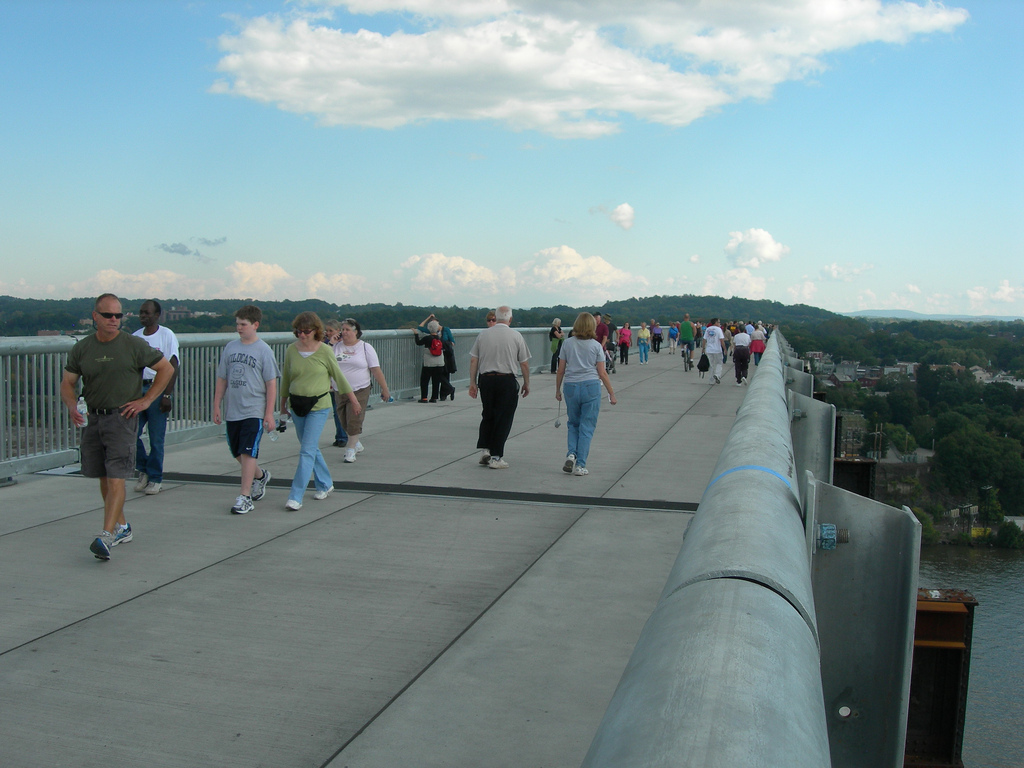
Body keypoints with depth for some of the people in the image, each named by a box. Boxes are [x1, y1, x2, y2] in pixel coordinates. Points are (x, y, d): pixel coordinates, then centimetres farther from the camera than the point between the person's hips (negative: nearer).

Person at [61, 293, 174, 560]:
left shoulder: (134, 345, -5)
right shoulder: (81, 349, 6)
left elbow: (166, 368, 2)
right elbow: (67, 383, 10)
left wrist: (146, 400, -3)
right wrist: (72, 407, -10)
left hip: (122, 418, -5)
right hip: (93, 418, 5)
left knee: (116, 478, -12)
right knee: (103, 478, 13)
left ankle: (106, 536, -16)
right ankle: (122, 528, 28)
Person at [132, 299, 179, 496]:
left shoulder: (167, 336, -3)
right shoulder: (135, 337, 13)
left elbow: (173, 368, -7)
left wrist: (167, 395, -13)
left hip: (158, 389, -5)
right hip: (137, 389, 5)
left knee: (156, 438, -1)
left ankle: (155, 479, 11)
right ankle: (143, 471, 18)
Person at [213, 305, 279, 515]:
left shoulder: (264, 350, -5)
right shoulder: (230, 347, 8)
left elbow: (271, 384, -6)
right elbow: (221, 379, 13)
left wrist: (269, 413, -9)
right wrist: (217, 406, 9)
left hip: (254, 411, -5)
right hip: (232, 411, 6)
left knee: (248, 453, -9)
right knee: (238, 453, 14)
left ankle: (245, 498, -3)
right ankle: (260, 476, 39)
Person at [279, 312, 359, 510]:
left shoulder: (325, 351, -8)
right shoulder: (291, 351, 0)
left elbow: (338, 376, 2)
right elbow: (286, 378, 12)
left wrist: (353, 399, 10)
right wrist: (283, 402, 20)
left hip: (319, 406, -4)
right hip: (297, 405, 4)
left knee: (307, 451, -9)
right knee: (311, 448, 15)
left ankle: (296, 497, -8)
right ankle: (325, 484, 33)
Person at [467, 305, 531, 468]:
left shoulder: (483, 334, 3)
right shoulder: (516, 336, -3)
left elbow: (473, 360, 3)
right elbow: (524, 364, 0)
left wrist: (473, 382, 10)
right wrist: (526, 384, 11)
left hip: (485, 379, 3)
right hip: (507, 380, -3)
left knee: (487, 415, 19)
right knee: (503, 418, 4)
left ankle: (484, 450, 12)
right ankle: (496, 457, 4)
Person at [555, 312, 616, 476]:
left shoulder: (567, 343, 3)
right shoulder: (596, 346, -2)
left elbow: (561, 370, 5)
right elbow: (602, 373, -1)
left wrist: (557, 390, 17)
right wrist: (611, 394, 6)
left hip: (571, 387, 2)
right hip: (591, 387, -2)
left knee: (573, 423, 20)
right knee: (587, 427, 4)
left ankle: (571, 454, 0)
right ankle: (580, 465, 3)